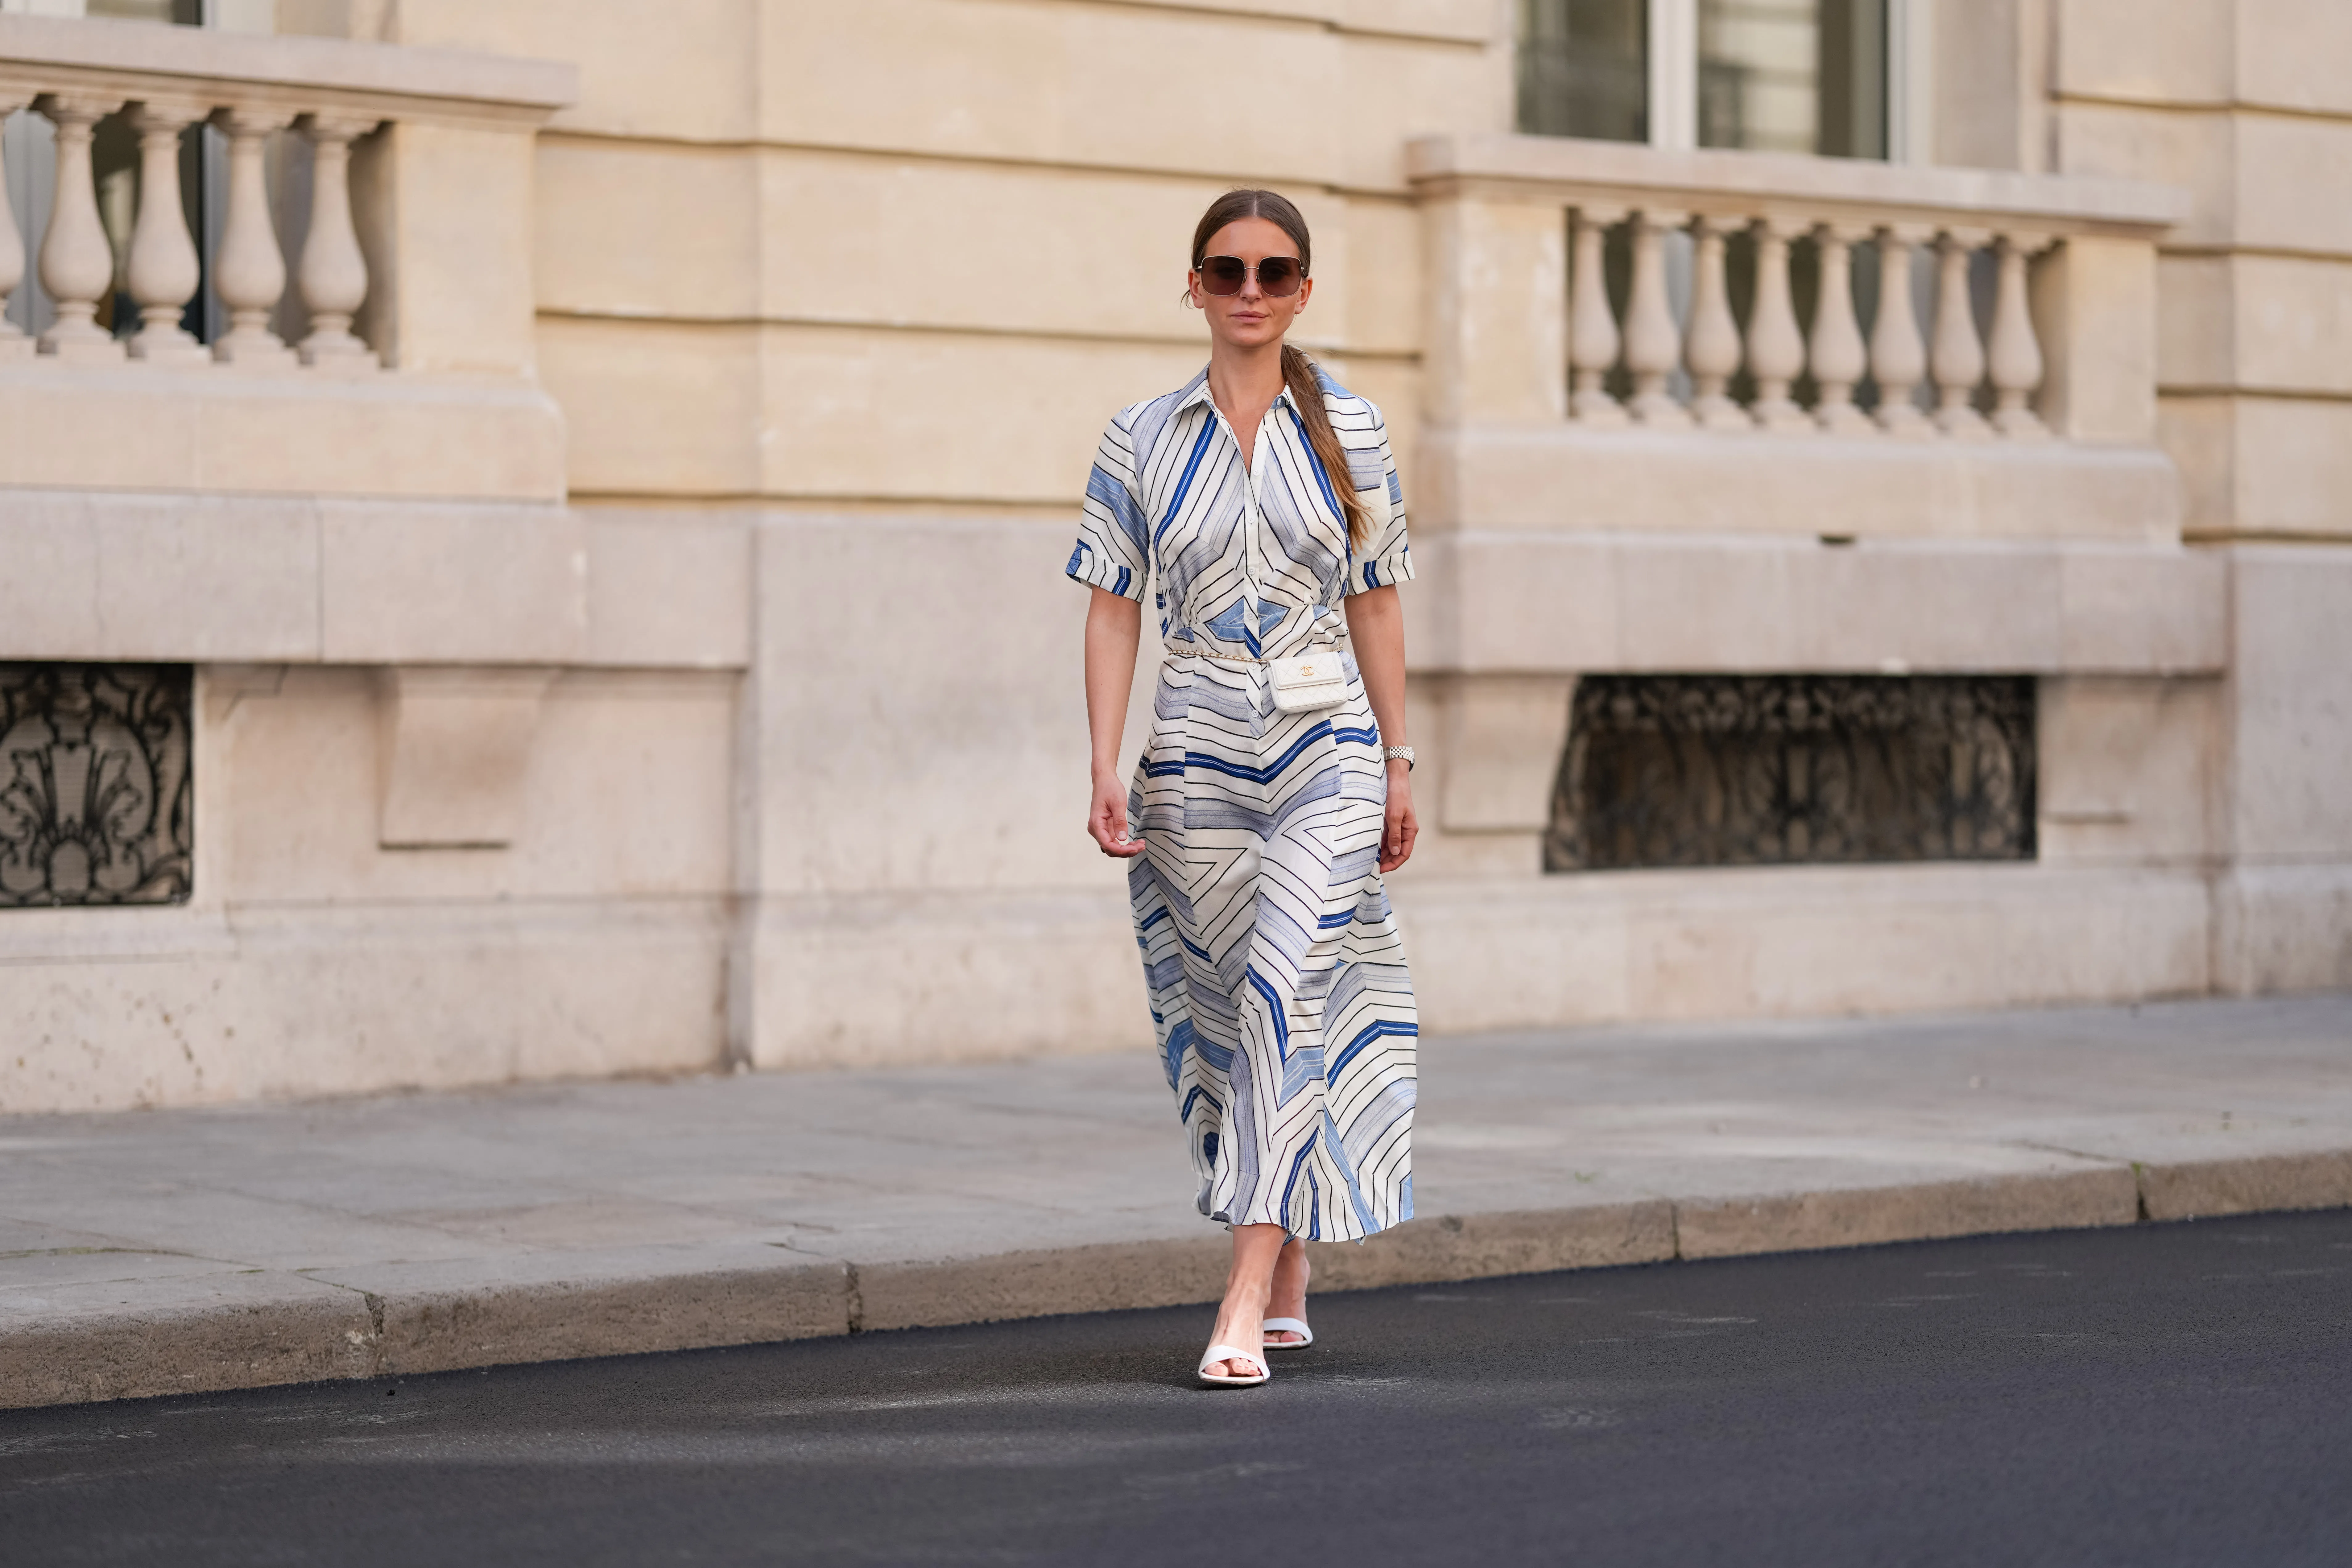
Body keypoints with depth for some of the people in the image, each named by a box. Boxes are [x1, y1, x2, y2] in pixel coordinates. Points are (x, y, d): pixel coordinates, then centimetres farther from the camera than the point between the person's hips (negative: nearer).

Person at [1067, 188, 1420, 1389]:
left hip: (1326, 748, -1)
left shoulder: (1349, 431, 5)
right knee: (1229, 1016, 7)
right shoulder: (1141, 442, 5)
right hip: (1198, 758, 1)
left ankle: (1245, 1308, -20)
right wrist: (1106, 771, -3)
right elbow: (1114, 610, 5)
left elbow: (1375, 603, 10)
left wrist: (1399, 764, 9)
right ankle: (1288, 1283, 22)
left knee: (1287, 995, -16)